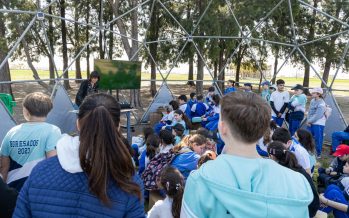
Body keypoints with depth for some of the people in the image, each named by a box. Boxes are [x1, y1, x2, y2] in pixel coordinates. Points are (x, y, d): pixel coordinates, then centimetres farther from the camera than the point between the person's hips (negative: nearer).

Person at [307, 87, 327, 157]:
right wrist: (308, 120, -1)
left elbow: (317, 115, -20)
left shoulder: (321, 104, -18)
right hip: (311, 123, 8)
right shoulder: (313, 101, 7)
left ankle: (318, 154, 11)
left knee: (318, 139, -2)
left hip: (318, 124, -8)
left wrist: (309, 121, -12)